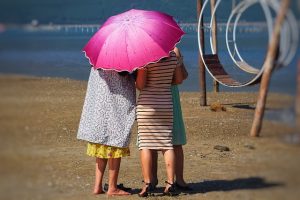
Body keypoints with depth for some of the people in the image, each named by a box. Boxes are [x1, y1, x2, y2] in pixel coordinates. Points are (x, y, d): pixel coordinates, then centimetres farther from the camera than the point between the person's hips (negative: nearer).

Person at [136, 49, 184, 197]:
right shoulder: (173, 56, 1)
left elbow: (140, 85, -15)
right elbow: (179, 79, 12)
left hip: (146, 105, -4)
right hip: (166, 104, 4)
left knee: (145, 144, 1)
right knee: (167, 144, 8)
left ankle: (147, 184, -1)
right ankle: (170, 183, 3)